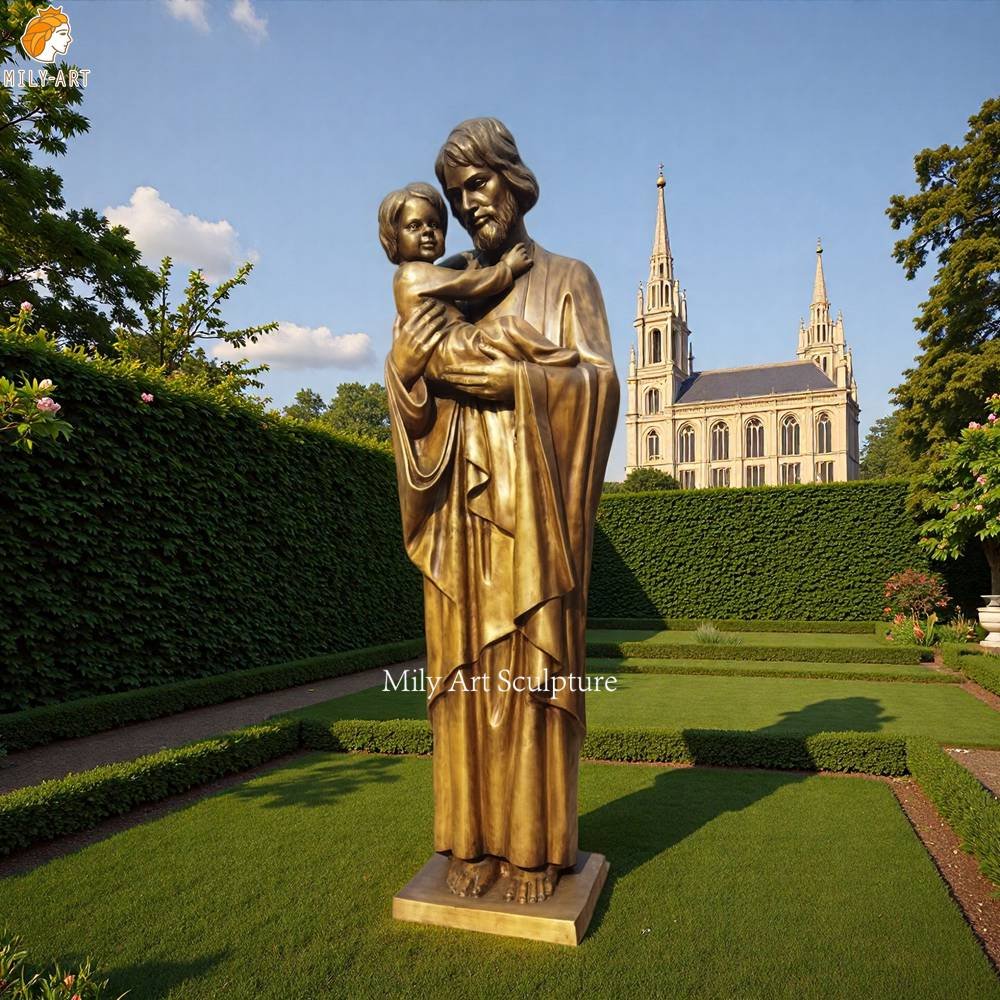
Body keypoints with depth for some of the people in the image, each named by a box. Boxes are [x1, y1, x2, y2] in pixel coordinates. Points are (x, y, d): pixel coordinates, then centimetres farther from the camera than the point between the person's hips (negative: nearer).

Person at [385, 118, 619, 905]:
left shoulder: (567, 279, 11)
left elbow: (596, 380, -3)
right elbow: (412, 395, 10)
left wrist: (503, 376, -14)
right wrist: (405, 360, -12)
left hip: (532, 505, -2)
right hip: (463, 502, 3)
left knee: (530, 665, -2)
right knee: (469, 665, 2)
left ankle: (536, 845, 11)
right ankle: (477, 839, 14)